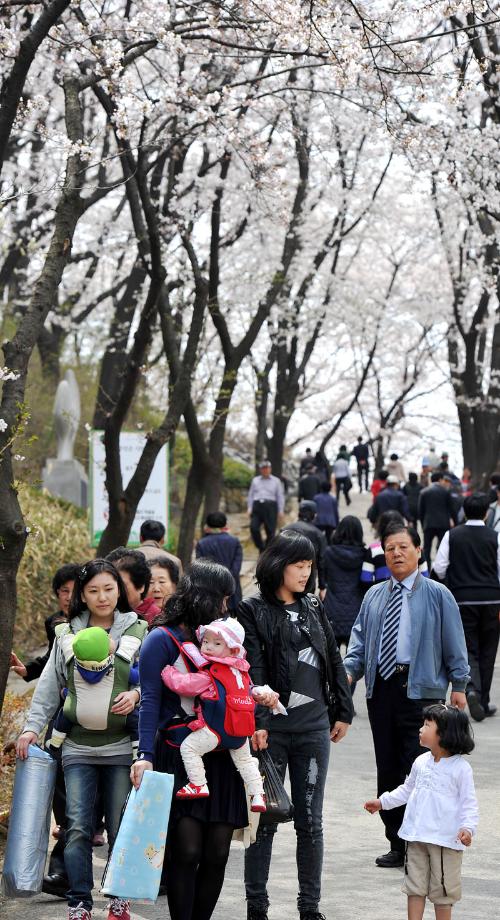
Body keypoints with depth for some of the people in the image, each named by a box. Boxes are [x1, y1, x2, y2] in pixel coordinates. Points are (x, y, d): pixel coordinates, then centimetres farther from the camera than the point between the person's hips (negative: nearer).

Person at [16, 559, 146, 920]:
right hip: (78, 747, 1)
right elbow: (49, 688, 9)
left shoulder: (138, 632, 4)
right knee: (78, 828, -4)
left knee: (121, 829, 3)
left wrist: (137, 694, -16)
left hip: (122, 747, -1)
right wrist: (33, 727, 1)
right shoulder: (67, 635, 8)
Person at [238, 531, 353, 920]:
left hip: (314, 727, 4)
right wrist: (257, 721, -19)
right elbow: (252, 669, -12)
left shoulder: (314, 608, 11)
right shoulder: (253, 611, -4)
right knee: (265, 818, 3)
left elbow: (334, 660, 16)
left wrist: (343, 711, 13)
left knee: (311, 820, 8)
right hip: (272, 728, -4)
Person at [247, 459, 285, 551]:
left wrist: (281, 511, -1)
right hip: (257, 506, 2)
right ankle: (261, 547, 1)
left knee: (270, 532, -4)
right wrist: (249, 508, 7)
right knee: (253, 527, -16)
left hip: (270, 507, -2)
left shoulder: (276, 481, 10)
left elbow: (280, 496, 7)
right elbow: (251, 495, 17)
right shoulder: (255, 480, 17)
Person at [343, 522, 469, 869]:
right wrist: (349, 670, -3)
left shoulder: (437, 595, 2)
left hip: (421, 690, -5)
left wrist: (459, 685, -2)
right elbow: (360, 639, 14)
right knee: (387, 771, 7)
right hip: (381, 688, 5)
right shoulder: (374, 596, 14)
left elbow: (454, 644, 2)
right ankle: (398, 844, 17)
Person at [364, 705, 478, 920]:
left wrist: (468, 827, -24)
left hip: (446, 840, -6)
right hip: (417, 836, 6)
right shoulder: (421, 762, 6)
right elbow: (407, 789, 21)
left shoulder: (461, 768, -12)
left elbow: (469, 803, -10)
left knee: (442, 888, 4)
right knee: (415, 886, 10)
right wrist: (382, 802, 22)